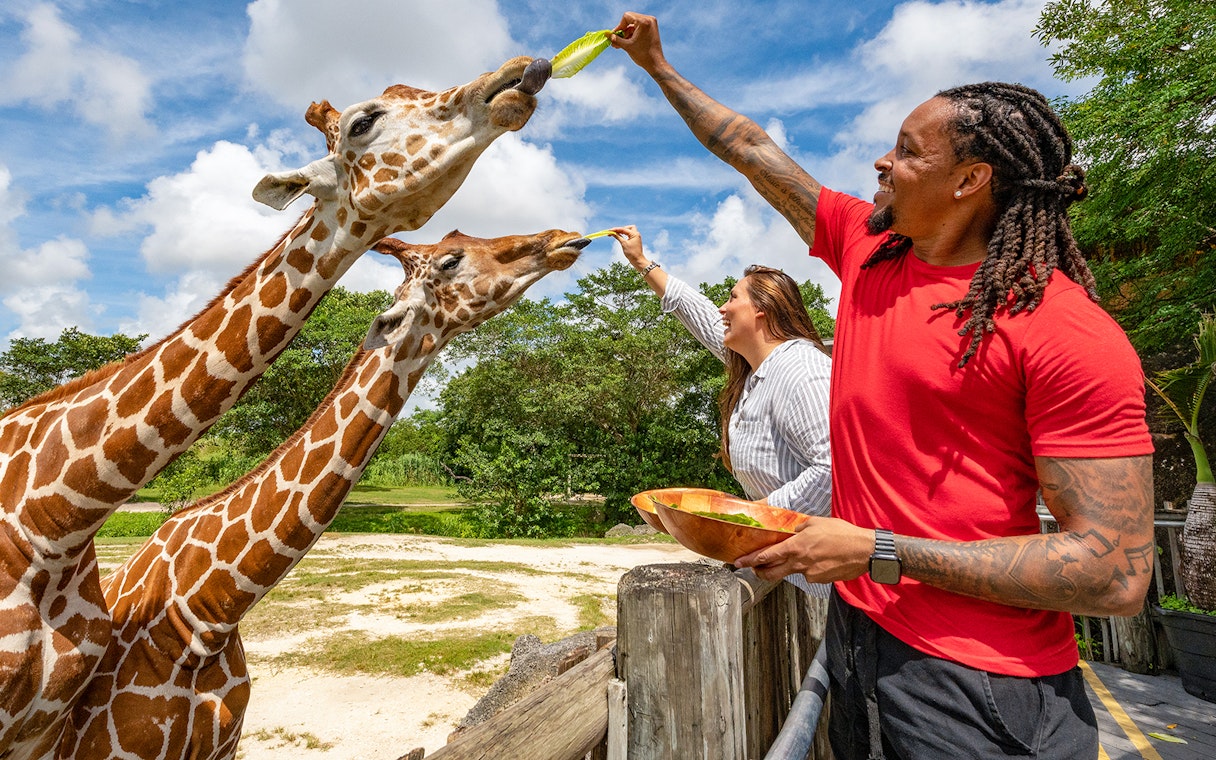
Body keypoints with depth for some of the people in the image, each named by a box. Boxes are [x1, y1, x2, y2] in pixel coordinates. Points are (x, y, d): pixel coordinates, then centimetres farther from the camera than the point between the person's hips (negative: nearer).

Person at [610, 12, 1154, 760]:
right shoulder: (865, 245, 1)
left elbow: (1116, 572, -19)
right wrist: (660, 67, 19)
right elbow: (754, 151, 11)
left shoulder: (1069, 332, -18)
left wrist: (878, 552, -22)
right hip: (856, 626, 7)